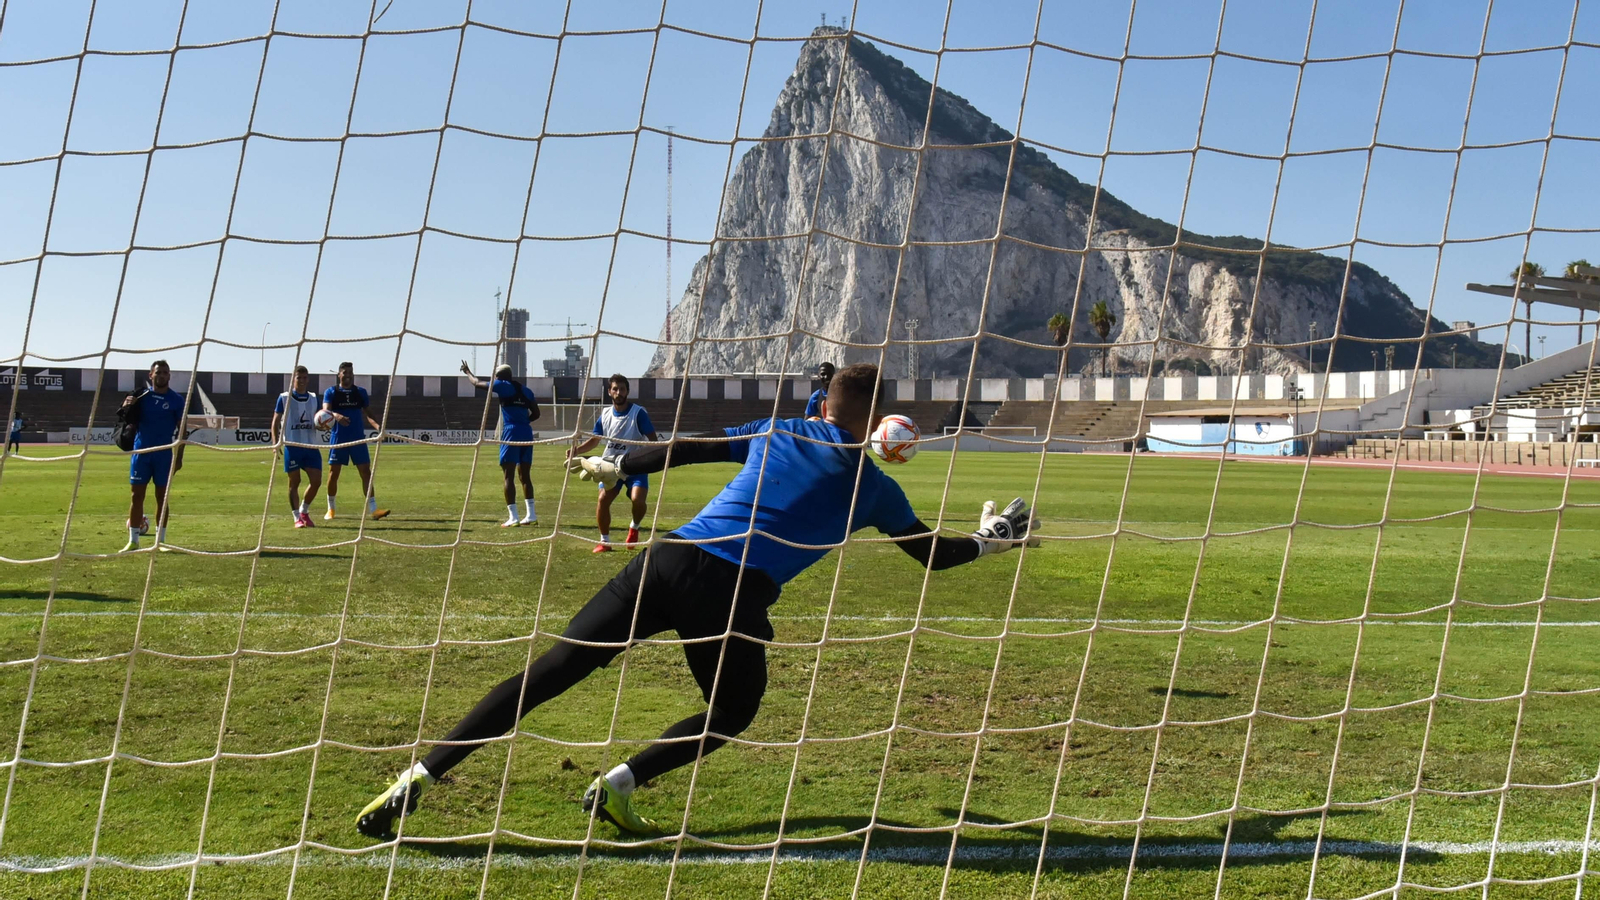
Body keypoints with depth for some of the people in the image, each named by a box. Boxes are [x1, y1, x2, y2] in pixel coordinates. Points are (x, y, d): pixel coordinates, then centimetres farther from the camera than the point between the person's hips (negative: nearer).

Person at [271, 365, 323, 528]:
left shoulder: (313, 398, 11)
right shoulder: (284, 398, 0)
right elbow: (276, 421, 1)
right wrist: (275, 441, -11)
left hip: (311, 446, 4)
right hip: (292, 446, -4)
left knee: (316, 481, -2)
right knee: (294, 482, 1)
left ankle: (304, 511, 20)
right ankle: (297, 517, 8)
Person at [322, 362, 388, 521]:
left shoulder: (361, 392, 8)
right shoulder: (331, 392, 2)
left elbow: (366, 413, 7)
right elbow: (325, 411, -13)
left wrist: (377, 425, -12)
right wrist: (336, 416, -35)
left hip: (358, 438, 1)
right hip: (339, 439, -1)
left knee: (366, 472, -4)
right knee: (333, 474, 3)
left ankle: (372, 509, -5)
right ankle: (331, 508, 19)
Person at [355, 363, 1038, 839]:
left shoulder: (775, 432, 20)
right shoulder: (872, 487, 13)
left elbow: (682, 450, 25)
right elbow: (934, 554, 24)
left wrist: (614, 466, 39)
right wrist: (992, 539, 42)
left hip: (670, 561, 3)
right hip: (735, 596, -3)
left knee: (548, 672, 4)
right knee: (730, 715, 23)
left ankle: (418, 779, -2)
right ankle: (620, 784, 1)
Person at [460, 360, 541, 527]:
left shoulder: (503, 386, 2)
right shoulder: (525, 390, 17)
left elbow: (477, 383, 14)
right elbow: (536, 414, 18)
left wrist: (467, 372, 32)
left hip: (511, 432, -6)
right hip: (526, 432, 6)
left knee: (509, 476, -4)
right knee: (525, 475, 13)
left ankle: (513, 517, -10)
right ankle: (530, 515, 9)